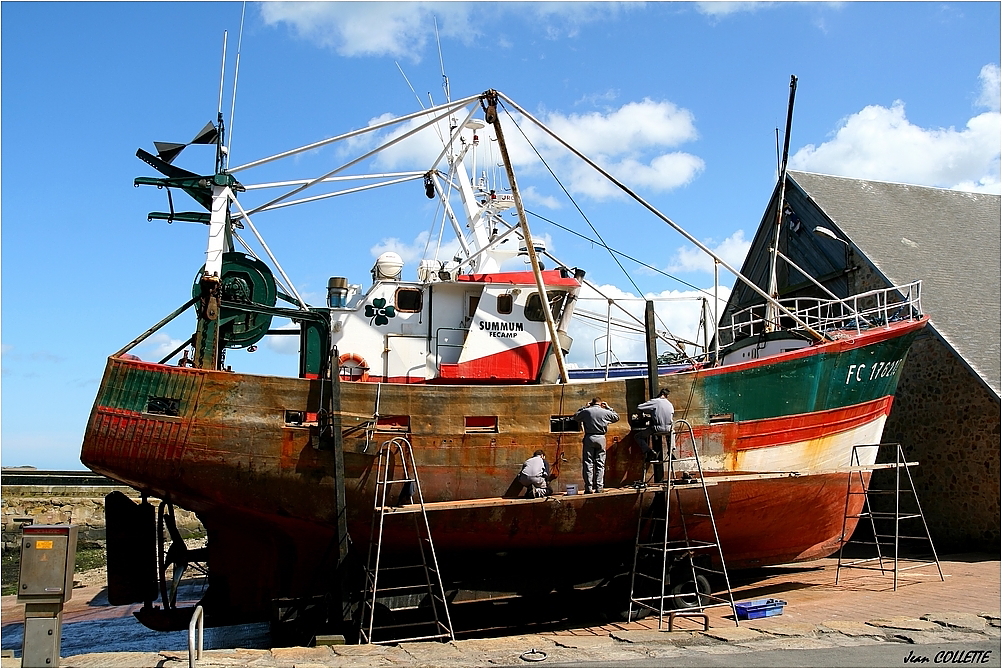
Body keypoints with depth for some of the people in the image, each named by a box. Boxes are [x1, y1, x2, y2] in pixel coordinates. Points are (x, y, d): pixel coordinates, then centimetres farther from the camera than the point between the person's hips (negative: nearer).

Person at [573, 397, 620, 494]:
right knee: (600, 464, 6)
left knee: (588, 463, 2)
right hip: (601, 439, 1)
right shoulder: (605, 412, 2)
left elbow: (576, 417, 16)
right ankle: (599, 487, 4)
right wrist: (609, 408, 23)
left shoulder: (586, 411, -1)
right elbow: (617, 417, 19)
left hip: (589, 438, -1)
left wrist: (584, 407, 18)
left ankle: (589, 488, -3)